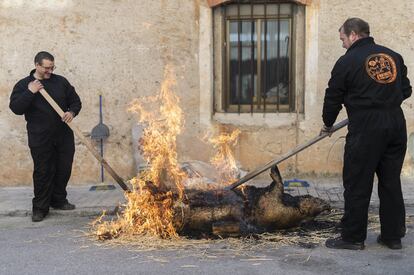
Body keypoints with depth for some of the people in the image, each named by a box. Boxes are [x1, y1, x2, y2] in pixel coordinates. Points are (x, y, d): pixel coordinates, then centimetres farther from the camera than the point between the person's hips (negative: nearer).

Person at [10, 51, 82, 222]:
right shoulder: (23, 85, 1)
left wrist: (72, 112, -7)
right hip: (40, 138, -3)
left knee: (64, 169, 8)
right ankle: (40, 207, 9)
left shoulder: (61, 81, 7)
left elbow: (76, 101, 13)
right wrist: (30, 92, -19)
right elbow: (16, 108, -9)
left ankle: (58, 200, 26)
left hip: (64, 135, 3)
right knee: (43, 172, -2)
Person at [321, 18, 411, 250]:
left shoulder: (348, 61, -3)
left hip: (365, 128, -6)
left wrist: (328, 124, 18)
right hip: (396, 124, 6)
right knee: (391, 182, 13)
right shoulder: (394, 56, 12)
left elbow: (333, 97, 3)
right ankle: (393, 235, 19)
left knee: (357, 184, 2)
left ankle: (353, 237, 8)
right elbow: (406, 90, 17)